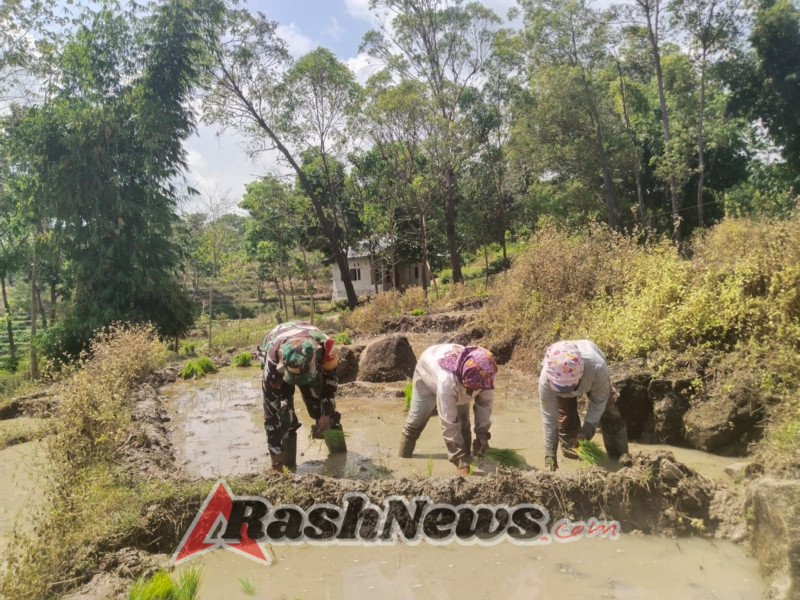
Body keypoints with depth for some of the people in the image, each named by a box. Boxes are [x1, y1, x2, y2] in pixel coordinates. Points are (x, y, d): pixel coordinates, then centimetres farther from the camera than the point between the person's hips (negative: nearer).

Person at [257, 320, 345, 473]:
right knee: (280, 408, -19)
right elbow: (271, 407, -39)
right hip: (278, 359, -1)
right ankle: (288, 465, -4)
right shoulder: (274, 358, -45)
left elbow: (330, 377, -17)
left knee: (323, 405, -1)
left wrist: (327, 414, -20)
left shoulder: (324, 346, -41)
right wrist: (276, 458, -36)